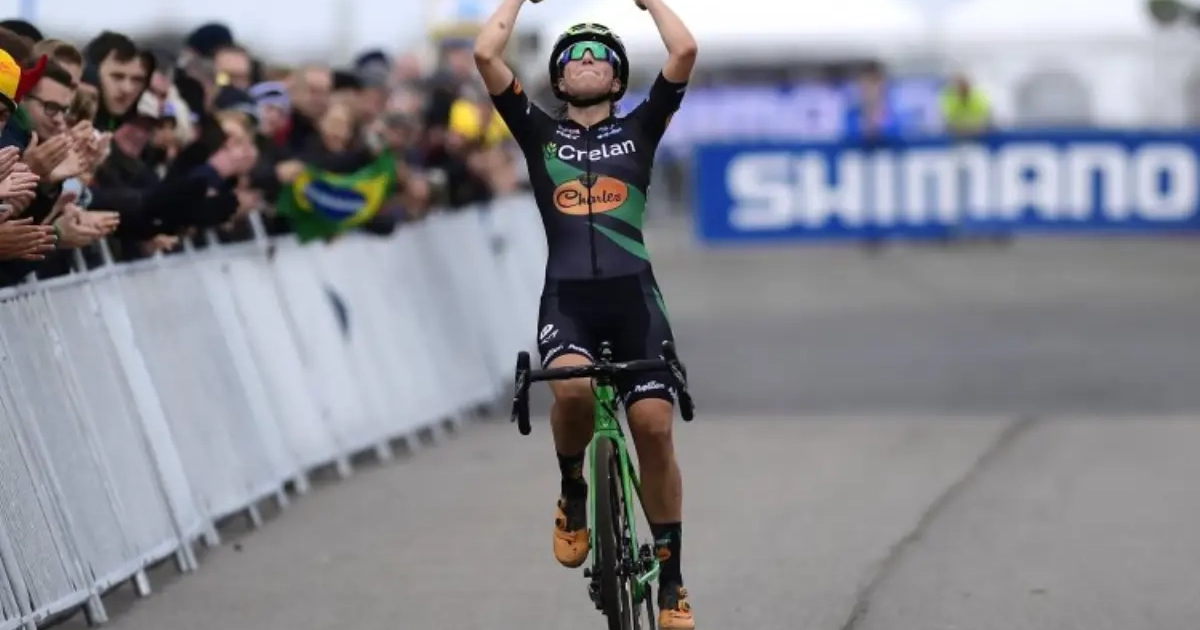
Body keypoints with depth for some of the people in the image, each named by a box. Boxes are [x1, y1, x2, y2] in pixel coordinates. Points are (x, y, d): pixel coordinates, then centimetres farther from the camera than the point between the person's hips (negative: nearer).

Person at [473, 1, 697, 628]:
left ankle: (670, 578, 5)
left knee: (653, 426, -9)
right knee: (572, 388, -32)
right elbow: (485, 54, 4)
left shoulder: (638, 129, 15)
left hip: (634, 295, 1)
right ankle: (572, 493, -1)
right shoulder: (540, 132, 14)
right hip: (567, 297, -1)